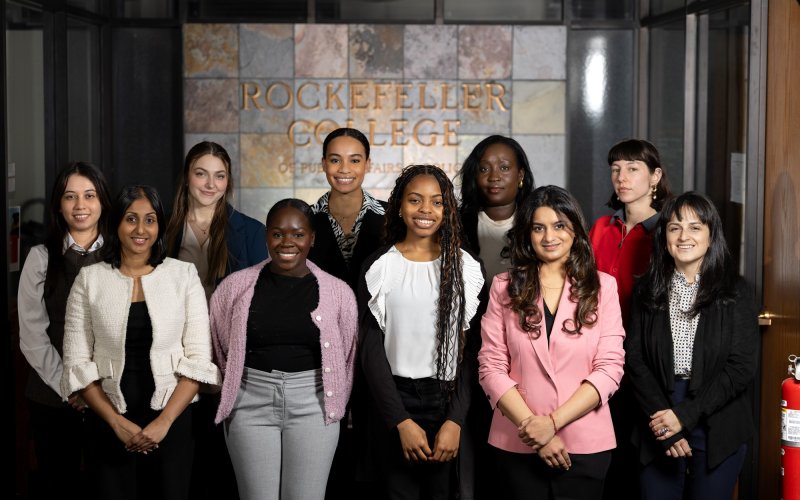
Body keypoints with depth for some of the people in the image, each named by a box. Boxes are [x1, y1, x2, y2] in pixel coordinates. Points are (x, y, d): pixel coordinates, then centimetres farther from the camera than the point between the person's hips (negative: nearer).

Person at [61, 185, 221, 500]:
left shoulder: (184, 275, 1)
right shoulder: (90, 279, 3)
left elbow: (199, 359, -2)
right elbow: (77, 362, 0)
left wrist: (164, 422, -12)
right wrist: (118, 422, -9)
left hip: (172, 419, 0)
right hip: (109, 423, 0)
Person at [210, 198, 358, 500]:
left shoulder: (338, 292, 1)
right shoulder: (235, 286, 1)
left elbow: (347, 357, 11)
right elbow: (219, 350, 12)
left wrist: (334, 405, 14)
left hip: (312, 406, 0)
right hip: (251, 405, 0)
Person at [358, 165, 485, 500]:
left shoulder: (466, 267, 2)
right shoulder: (379, 266, 1)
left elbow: (471, 350, -1)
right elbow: (372, 349, -2)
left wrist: (455, 421, -12)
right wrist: (401, 421, -10)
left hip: (450, 401, 0)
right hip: (394, 402, 0)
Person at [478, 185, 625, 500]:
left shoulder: (602, 286, 1)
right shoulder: (504, 288, 3)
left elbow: (609, 368, -5)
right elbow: (492, 368, -3)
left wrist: (553, 422, -14)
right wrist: (532, 427, -13)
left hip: (585, 445, 0)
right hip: (517, 445, 0)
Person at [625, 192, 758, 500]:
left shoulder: (735, 293, -1)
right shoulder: (648, 290, 5)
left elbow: (742, 367, -7)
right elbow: (635, 359, -1)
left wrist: (685, 415, -13)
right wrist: (664, 423, -13)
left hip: (717, 426, -1)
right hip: (659, 423, 1)